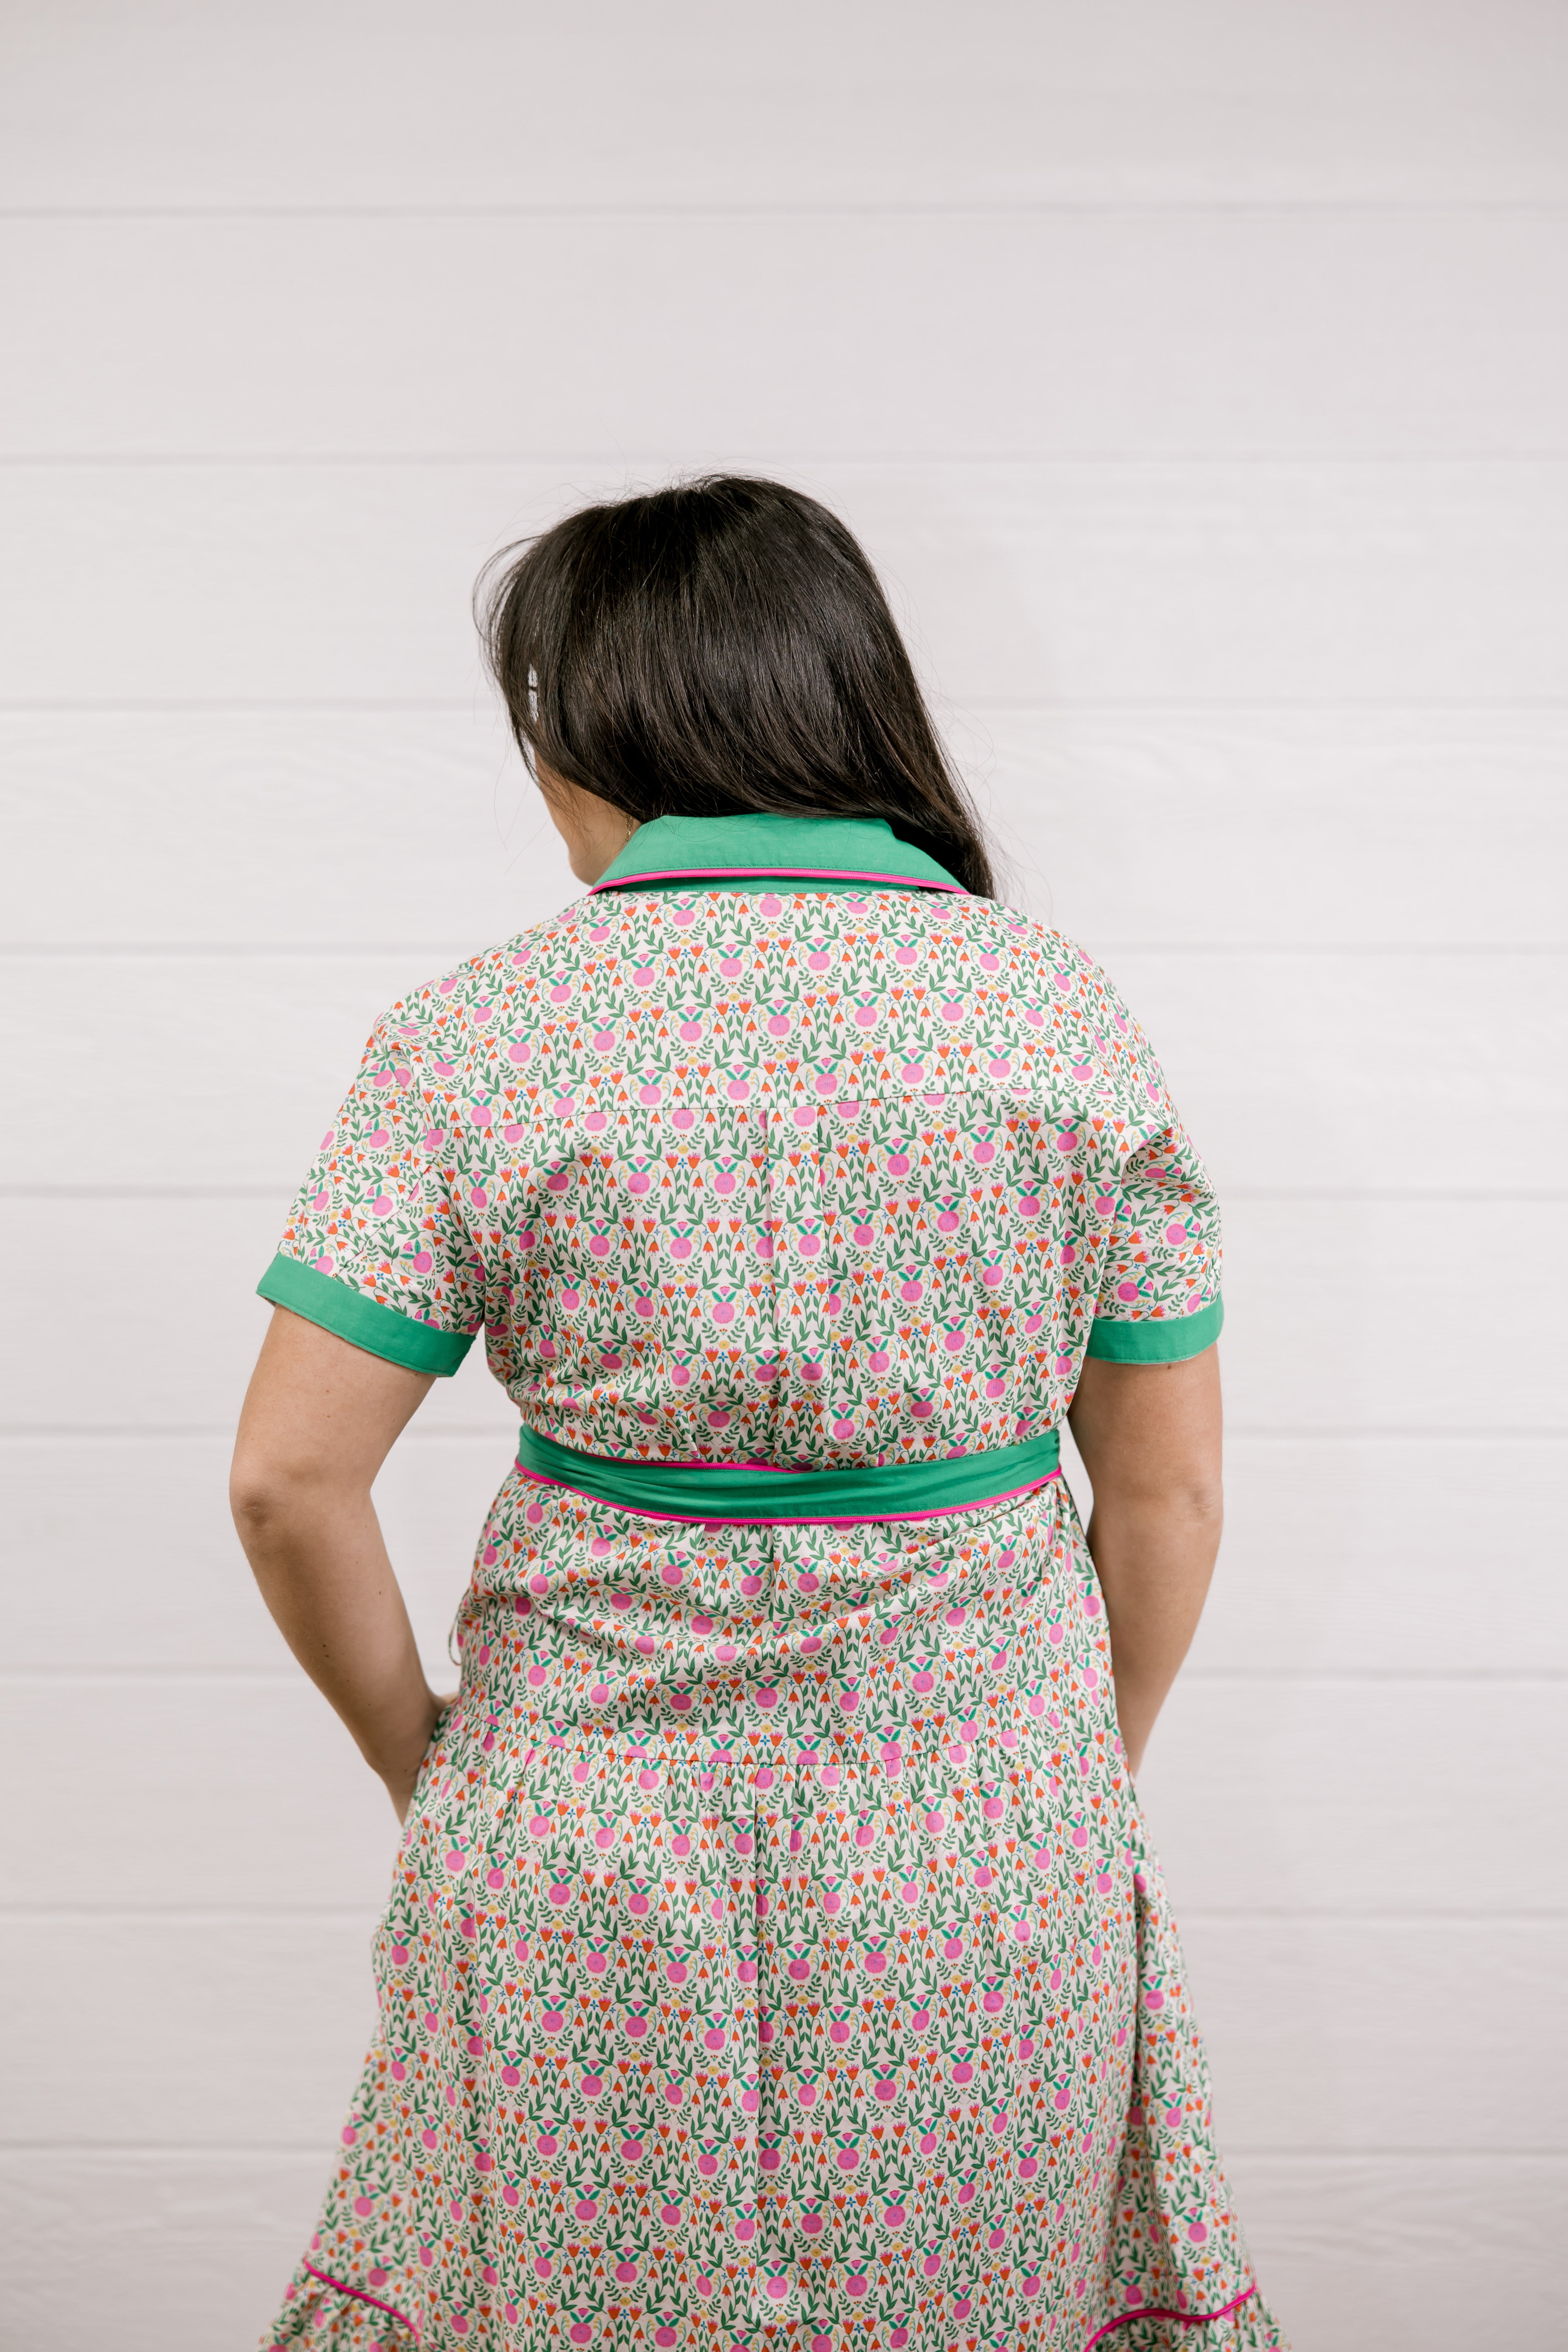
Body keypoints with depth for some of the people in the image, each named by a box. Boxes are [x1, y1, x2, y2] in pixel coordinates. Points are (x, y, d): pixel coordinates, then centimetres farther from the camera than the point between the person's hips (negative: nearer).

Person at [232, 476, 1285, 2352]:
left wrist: (417, 1756, 5)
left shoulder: (474, 1035, -10)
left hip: (590, 1843, -1)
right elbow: (1167, 1493, -2)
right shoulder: (1065, 1012, -5)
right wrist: (1087, 1783, 12)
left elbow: (289, 1479, -11)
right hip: (985, 1859, 2)